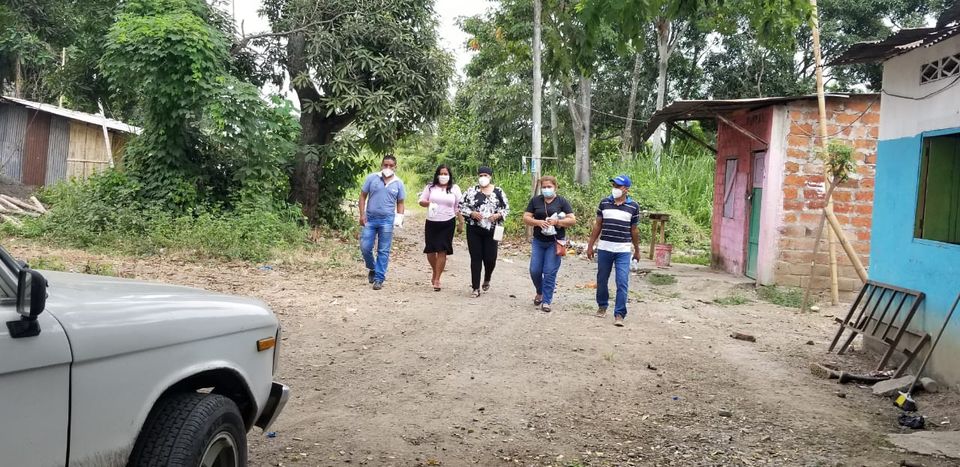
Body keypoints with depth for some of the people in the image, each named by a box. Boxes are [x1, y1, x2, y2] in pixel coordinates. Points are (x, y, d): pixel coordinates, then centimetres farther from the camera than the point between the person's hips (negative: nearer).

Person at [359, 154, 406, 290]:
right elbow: (363, 196, 4)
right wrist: (362, 214, -4)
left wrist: (400, 217, -6)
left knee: (383, 251, 2)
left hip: (387, 220, 0)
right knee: (365, 247, -1)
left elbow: (400, 203, 10)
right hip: (370, 218, 0)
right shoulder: (371, 178, 0)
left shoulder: (398, 183, 4)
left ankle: (379, 279, 8)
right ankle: (372, 268, 26)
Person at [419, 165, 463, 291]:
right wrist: (427, 203, -15)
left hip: (448, 223, -1)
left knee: (442, 251, -5)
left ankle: (437, 279, 3)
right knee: (430, 250, 5)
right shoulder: (430, 187, 4)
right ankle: (435, 272, 33)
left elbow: (459, 207, 7)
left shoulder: (454, 188, 4)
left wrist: (461, 222, 4)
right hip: (431, 223, 1)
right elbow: (421, 201, 7)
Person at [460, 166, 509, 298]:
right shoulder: (472, 190, 3)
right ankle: (475, 287, 10)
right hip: (474, 229, 0)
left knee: (490, 258, 1)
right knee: (476, 258, 2)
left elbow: (506, 208, 6)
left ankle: (487, 279, 33)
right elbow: (462, 206, 3)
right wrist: (472, 213, -13)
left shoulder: (498, 191, 3)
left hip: (491, 230, 0)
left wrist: (497, 215, -12)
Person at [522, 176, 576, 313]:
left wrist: (557, 222, -19)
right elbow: (526, 218, 2)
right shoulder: (535, 200, 5)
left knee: (550, 273, -3)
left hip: (555, 242, -2)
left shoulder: (562, 201, 0)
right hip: (538, 241, 3)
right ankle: (540, 292, 31)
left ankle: (546, 301, 7)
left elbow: (572, 220, -4)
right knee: (534, 270, 2)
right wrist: (538, 222, -16)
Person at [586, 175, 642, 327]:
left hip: (623, 250, -2)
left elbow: (634, 230, 9)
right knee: (602, 280, 13)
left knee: (622, 283, -7)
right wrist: (590, 245, 7)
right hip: (604, 248, 2)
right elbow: (598, 225, 9)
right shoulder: (604, 203, 3)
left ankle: (619, 314, -2)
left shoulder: (633, 206, 0)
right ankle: (602, 306, 33)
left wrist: (637, 250, 14)